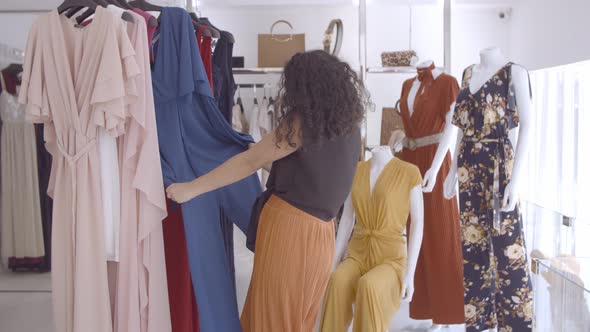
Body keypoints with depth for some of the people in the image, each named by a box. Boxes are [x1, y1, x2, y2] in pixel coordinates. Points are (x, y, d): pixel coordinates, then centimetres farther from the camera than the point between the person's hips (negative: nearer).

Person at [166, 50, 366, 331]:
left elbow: (250, 162, -9)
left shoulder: (303, 121, -8)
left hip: (290, 229, -7)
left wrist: (190, 188, -6)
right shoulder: (348, 123, 12)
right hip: (319, 236, 7)